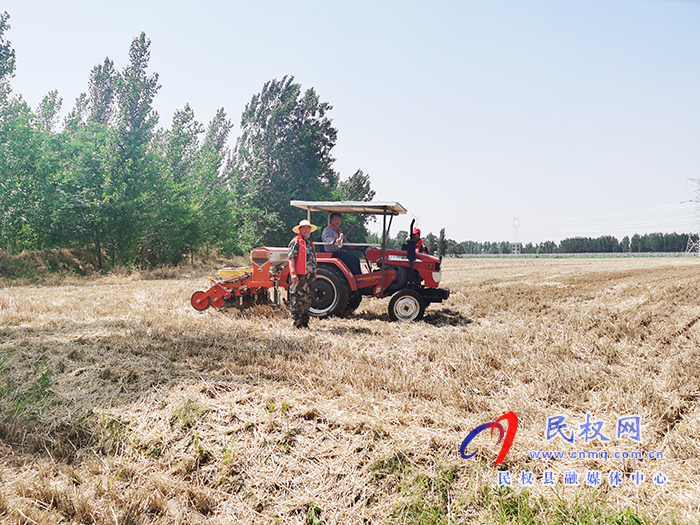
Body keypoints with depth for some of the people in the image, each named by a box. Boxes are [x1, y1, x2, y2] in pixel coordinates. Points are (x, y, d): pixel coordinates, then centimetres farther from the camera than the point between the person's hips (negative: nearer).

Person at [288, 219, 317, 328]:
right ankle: (297, 324, 0)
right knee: (297, 301, -5)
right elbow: (291, 258, -13)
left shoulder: (310, 243, 20)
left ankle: (305, 323, 21)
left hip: (309, 276, 9)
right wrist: (293, 273, -21)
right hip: (299, 276, -8)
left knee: (307, 301, 13)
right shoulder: (296, 242, -4)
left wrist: (314, 273, 23)